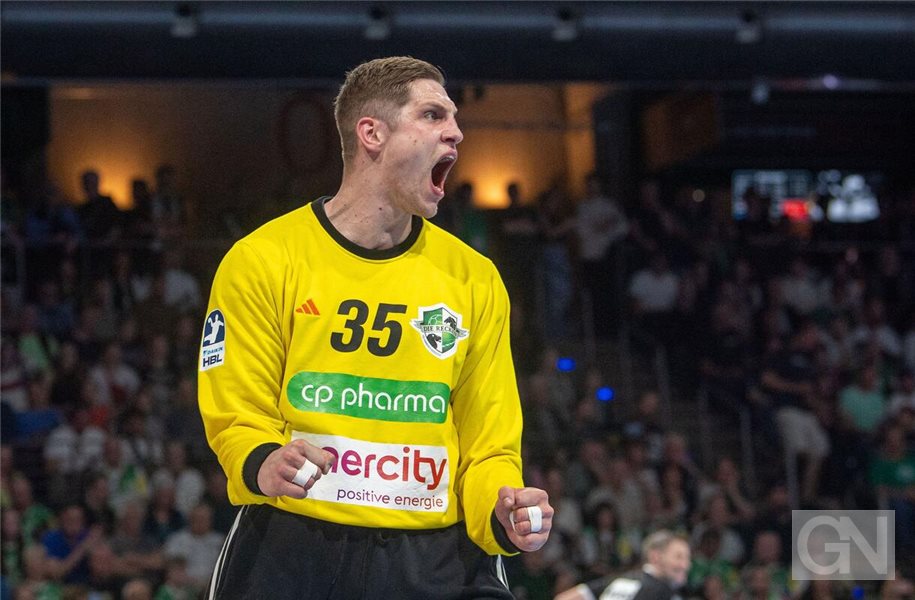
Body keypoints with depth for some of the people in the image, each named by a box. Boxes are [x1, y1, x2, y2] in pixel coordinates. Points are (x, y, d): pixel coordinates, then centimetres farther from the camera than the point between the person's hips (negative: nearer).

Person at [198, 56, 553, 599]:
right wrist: (264, 466, -23)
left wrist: (502, 516, -12)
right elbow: (238, 415, -1)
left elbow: (488, 444, 8)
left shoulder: (474, 278, 9)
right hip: (290, 550, -2)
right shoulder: (263, 260, -1)